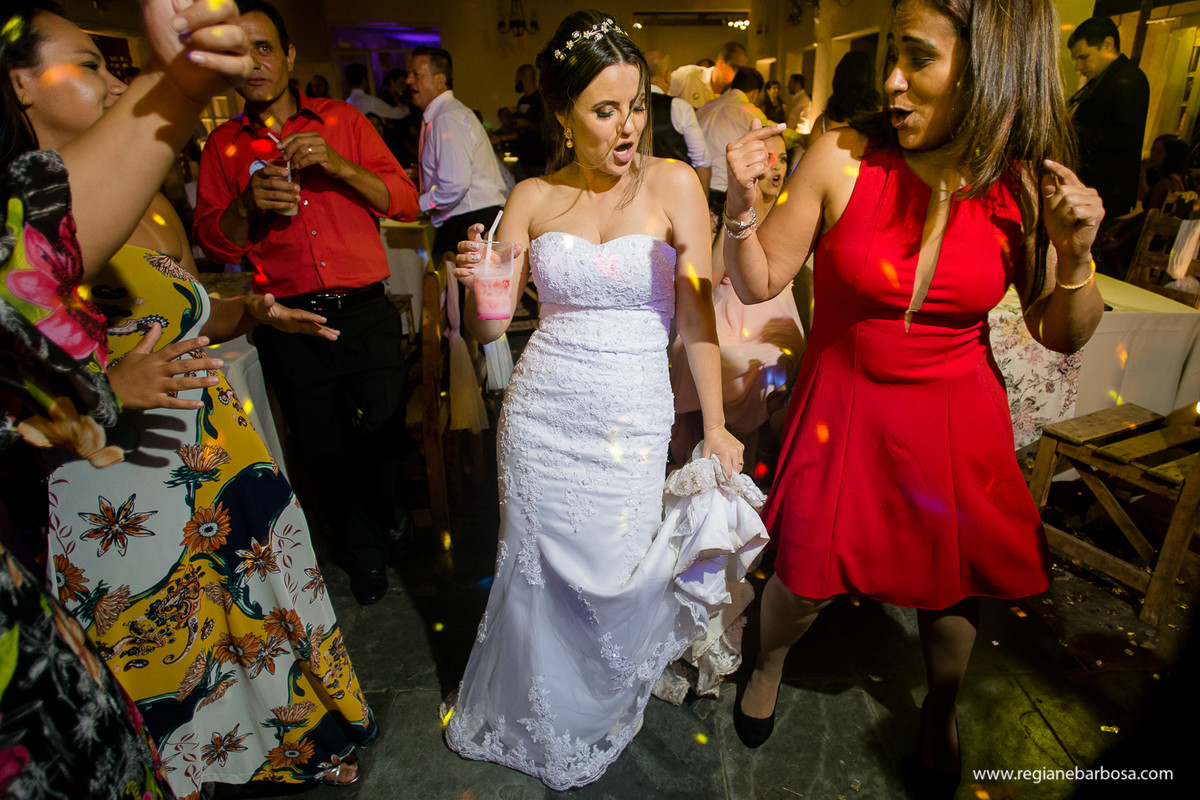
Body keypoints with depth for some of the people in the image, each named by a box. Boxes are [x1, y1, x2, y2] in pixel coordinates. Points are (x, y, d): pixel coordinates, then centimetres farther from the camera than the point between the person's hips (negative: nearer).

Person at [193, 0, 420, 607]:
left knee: (380, 437, 1)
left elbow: (405, 202, 0)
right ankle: (362, 551, 36)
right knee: (323, 452, 10)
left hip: (365, 314, -1)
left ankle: (388, 521, 37)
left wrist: (338, 165, -14)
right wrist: (247, 204, -13)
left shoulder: (342, 120, 7)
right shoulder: (223, 144, 9)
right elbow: (211, 242, 7)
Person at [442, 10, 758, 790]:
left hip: (632, 424, -2)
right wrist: (478, 286, -20)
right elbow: (492, 326, 2)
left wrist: (716, 427, -7)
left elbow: (698, 316, -4)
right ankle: (541, 725, 48)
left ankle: (602, 715, 45)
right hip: (539, 417, 2)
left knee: (616, 576, 6)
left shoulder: (673, 184, -4)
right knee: (541, 574, 14)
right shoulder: (532, 198, 2)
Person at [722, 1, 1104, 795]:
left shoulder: (1026, 189, -9)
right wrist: (741, 206, -25)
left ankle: (941, 713, 51)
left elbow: (1063, 337, 1)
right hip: (845, 410, -1)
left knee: (950, 587, 17)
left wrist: (1076, 257, -17)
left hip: (956, 419, 2)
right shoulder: (843, 158, -15)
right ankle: (770, 664, 47)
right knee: (804, 578, 10)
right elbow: (759, 284, -9)